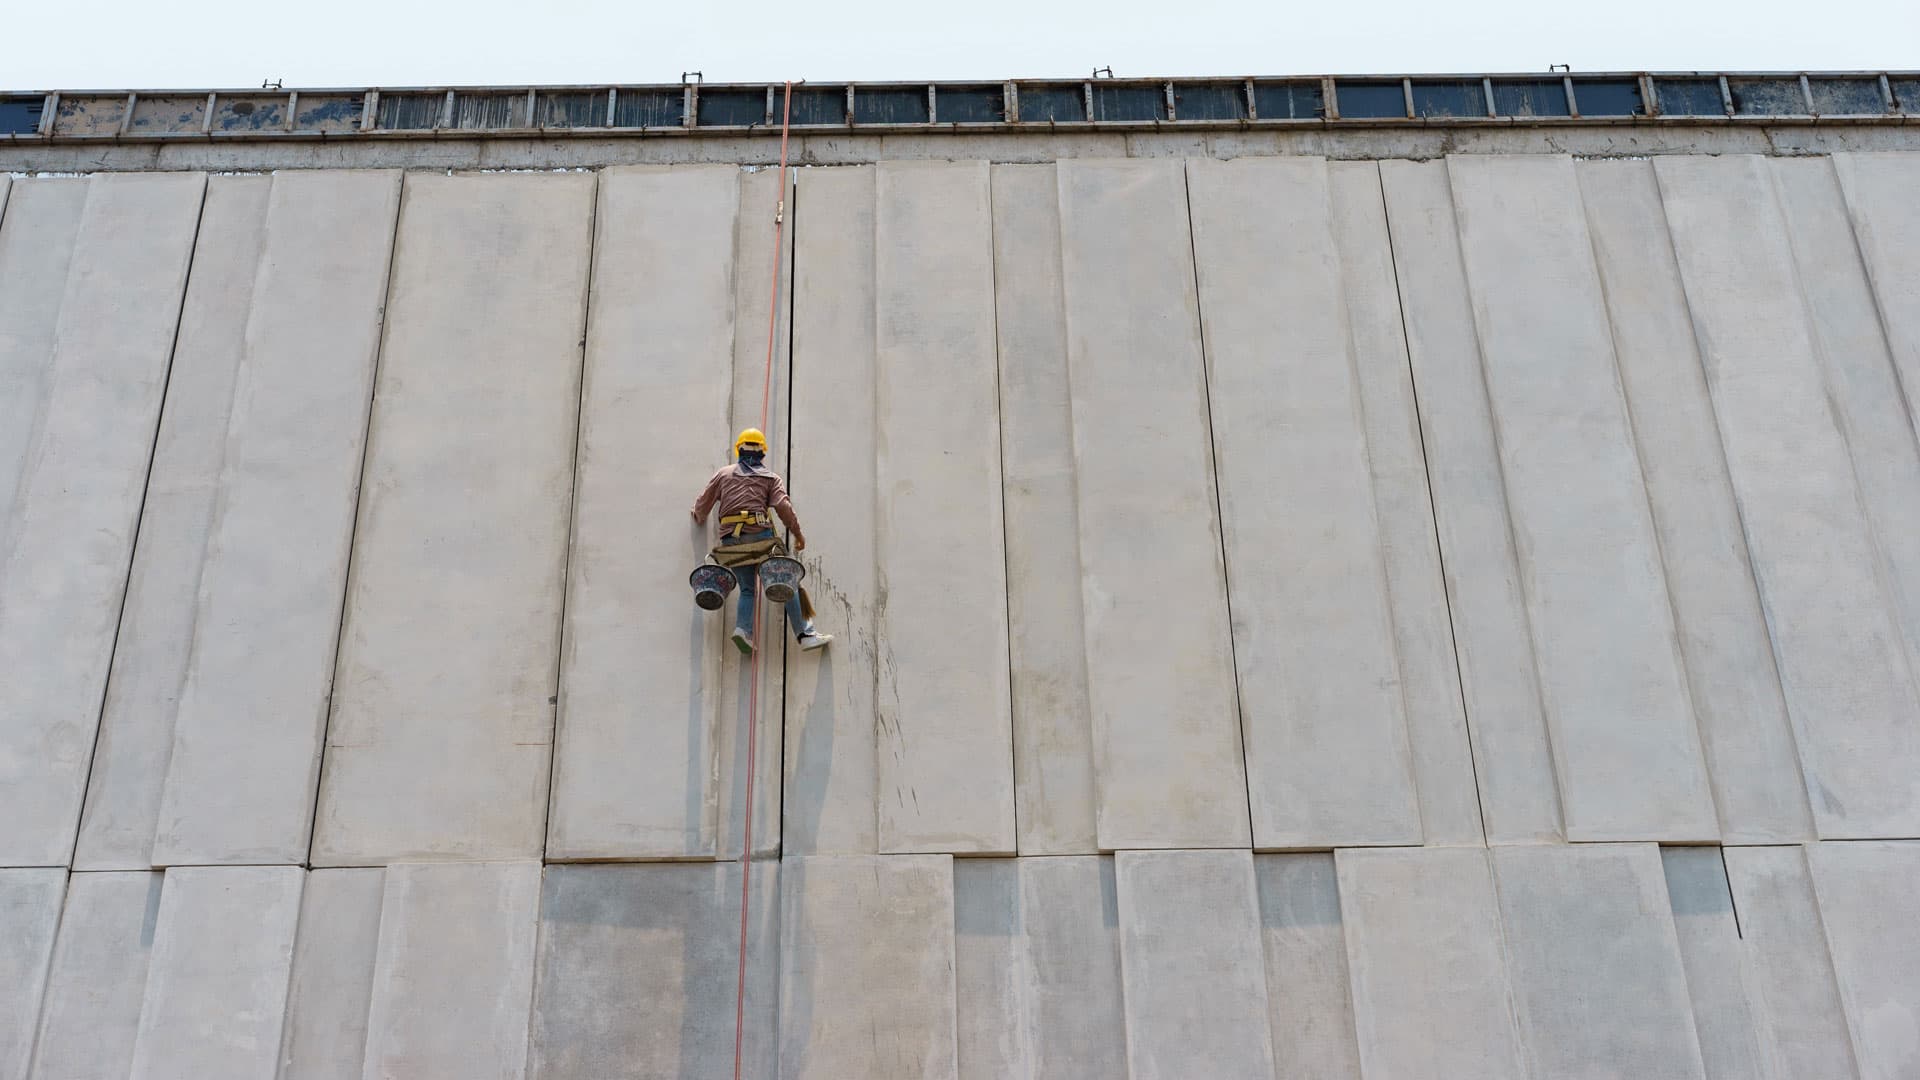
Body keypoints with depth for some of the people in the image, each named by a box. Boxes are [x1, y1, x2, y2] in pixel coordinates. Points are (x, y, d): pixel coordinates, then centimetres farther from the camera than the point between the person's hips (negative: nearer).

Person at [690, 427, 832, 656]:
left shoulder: (724, 474, 18)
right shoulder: (771, 478, 11)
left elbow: (702, 504, 19)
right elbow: (783, 506, -3)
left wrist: (699, 519, 40)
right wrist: (798, 533, 4)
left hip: (730, 540, 3)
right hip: (759, 535, -3)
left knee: (747, 588, 14)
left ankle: (743, 628, -10)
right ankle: (805, 634, -4)